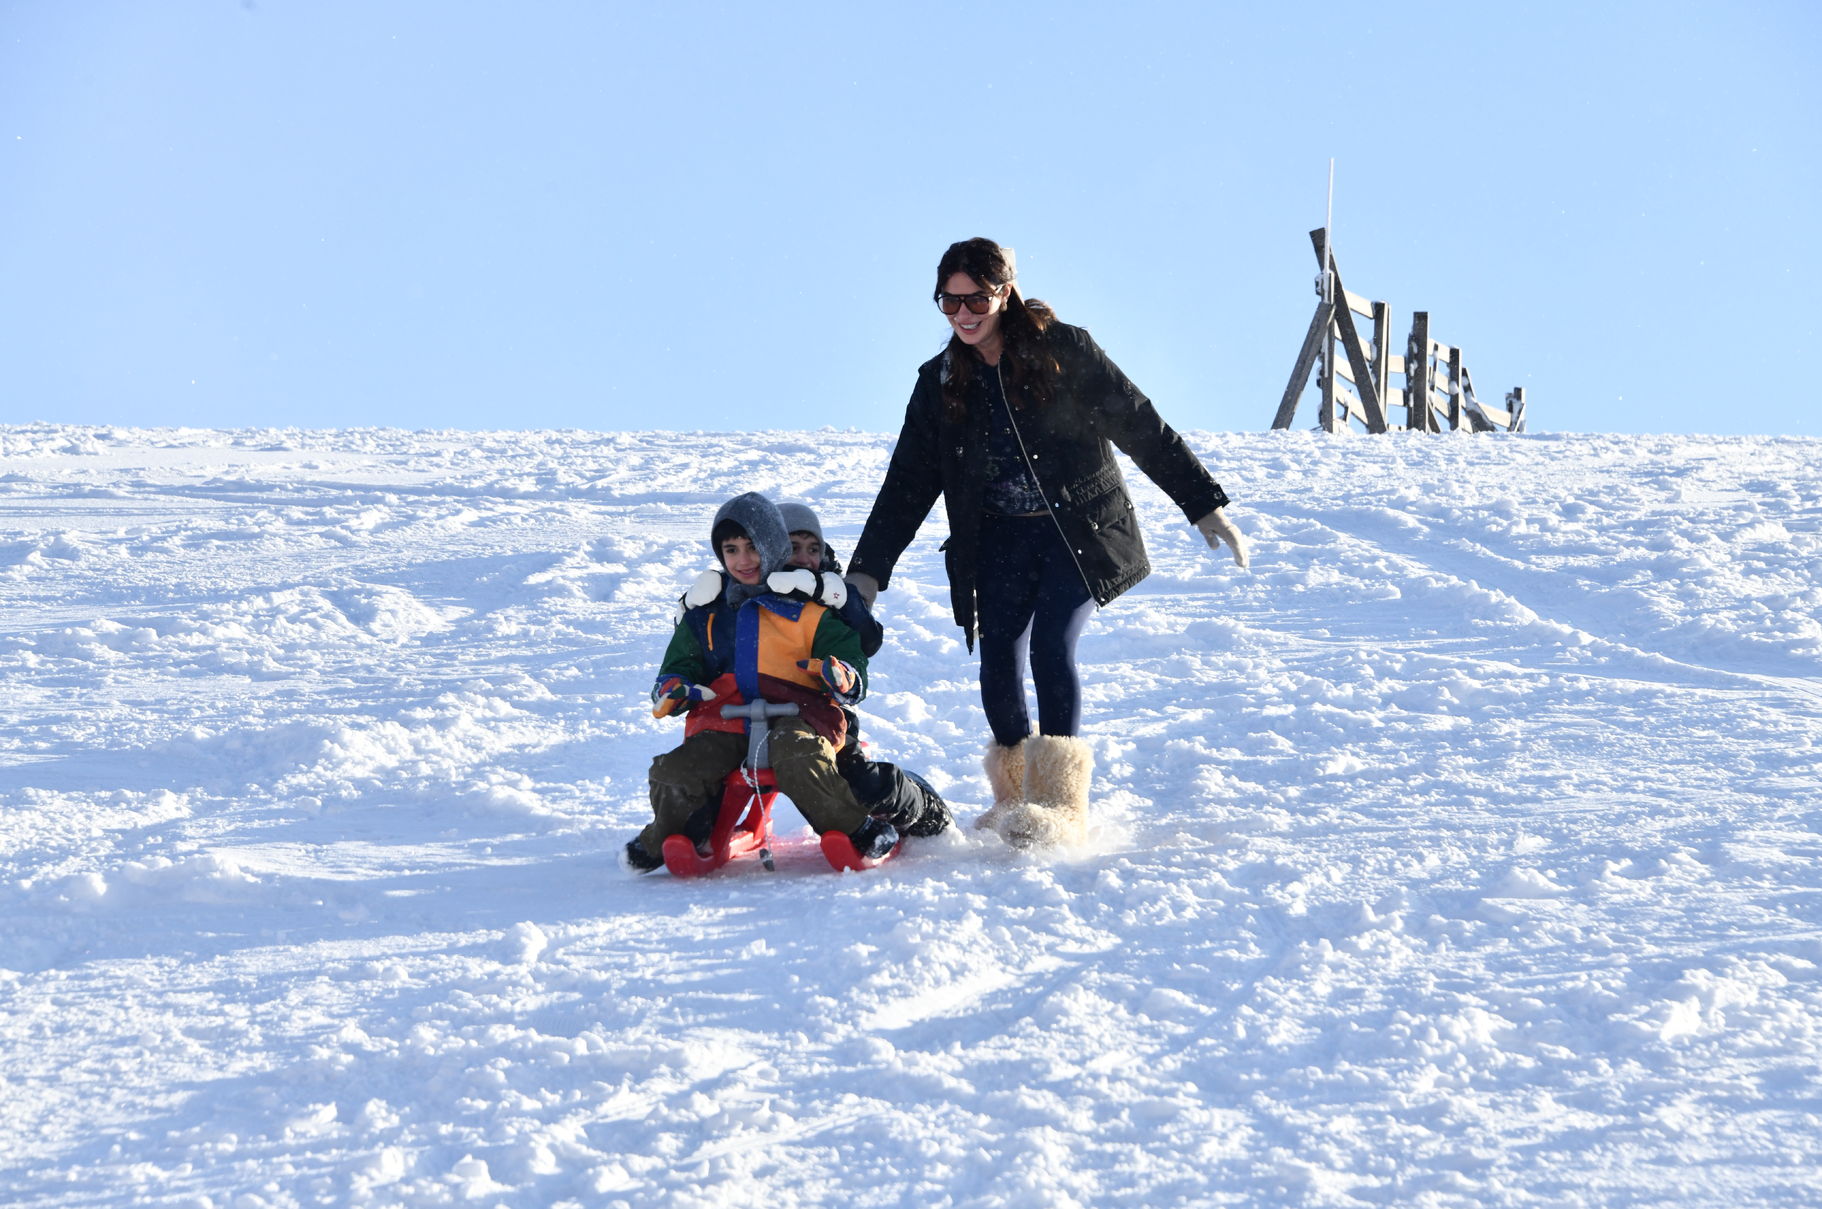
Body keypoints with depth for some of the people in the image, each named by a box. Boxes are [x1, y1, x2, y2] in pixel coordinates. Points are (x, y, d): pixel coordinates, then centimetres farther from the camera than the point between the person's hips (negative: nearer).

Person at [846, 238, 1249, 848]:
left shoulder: (1062, 350, -7)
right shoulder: (941, 382, 5)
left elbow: (1141, 426, -4)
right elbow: (908, 482, 9)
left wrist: (1205, 505, -5)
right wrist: (868, 569, 3)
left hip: (1079, 528, -4)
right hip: (999, 540, 4)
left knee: (1051, 648, -19)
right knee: (998, 664, -8)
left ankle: (1062, 804, -17)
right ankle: (1013, 794, 12)